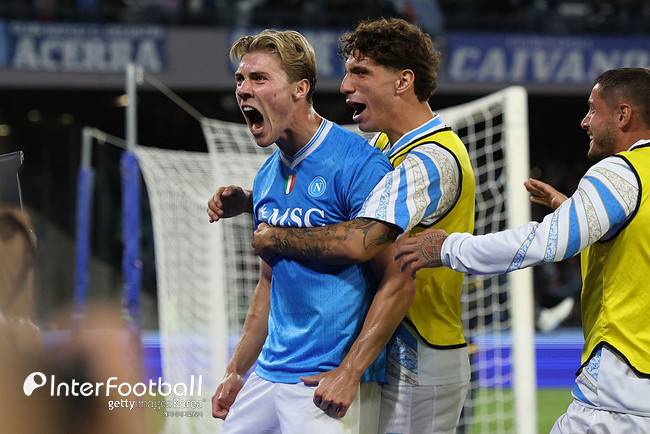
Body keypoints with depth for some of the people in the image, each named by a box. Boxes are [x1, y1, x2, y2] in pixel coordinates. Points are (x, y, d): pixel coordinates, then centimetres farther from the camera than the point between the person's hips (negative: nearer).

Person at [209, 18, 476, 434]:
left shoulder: (431, 160, -20)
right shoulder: (385, 145, 10)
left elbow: (359, 242, -32)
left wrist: (273, 237, -18)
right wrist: (248, 201, 5)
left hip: (419, 365, -9)